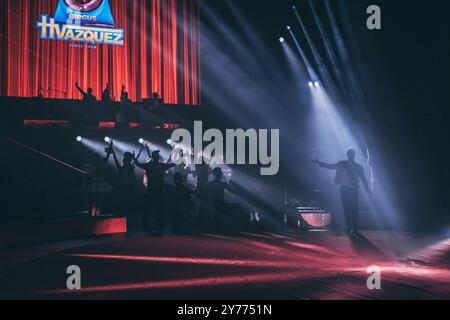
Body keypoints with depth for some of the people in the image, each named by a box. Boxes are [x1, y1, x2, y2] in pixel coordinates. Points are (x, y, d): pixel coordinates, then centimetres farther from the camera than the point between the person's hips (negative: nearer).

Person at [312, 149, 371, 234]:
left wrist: (368, 190, 3)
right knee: (346, 208, -2)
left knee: (355, 209, -6)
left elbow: (363, 179, 9)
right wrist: (319, 163, 1)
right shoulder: (342, 164, 9)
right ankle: (348, 227, 3)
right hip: (345, 189, 0)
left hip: (354, 190, 0)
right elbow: (330, 166, 9)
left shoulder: (358, 167, 9)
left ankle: (355, 228, -2)